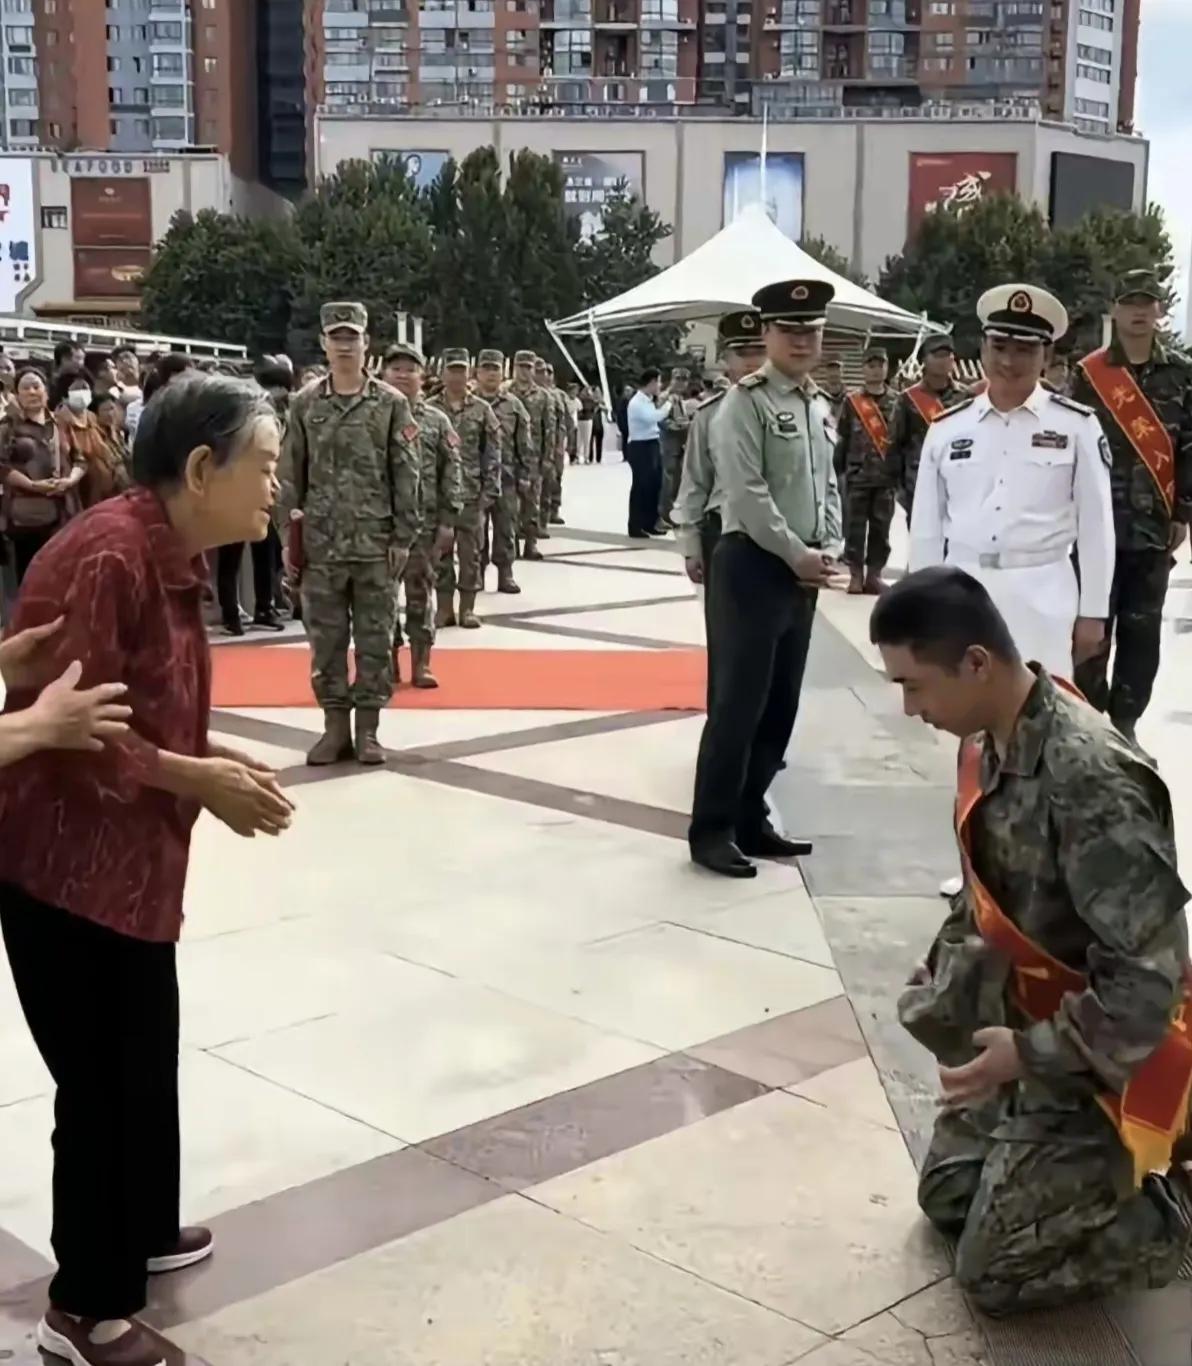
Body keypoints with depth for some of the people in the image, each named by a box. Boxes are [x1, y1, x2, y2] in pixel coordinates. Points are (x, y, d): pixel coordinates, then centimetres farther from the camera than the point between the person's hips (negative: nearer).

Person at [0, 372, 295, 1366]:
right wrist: (201, 781, -19)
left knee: (146, 1053, 21)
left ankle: (144, 1230, 41)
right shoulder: (108, 559, -24)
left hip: (125, 855, 10)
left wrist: (213, 761, -1)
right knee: (102, 1075, 2)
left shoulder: (169, 556, 6)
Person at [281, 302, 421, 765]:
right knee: (326, 639, 6)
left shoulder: (391, 404, 0)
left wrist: (404, 537, -5)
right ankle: (335, 727, 16)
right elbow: (290, 472, 6)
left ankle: (368, 730, 13)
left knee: (375, 639, 4)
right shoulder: (304, 404, 4)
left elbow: (406, 476, -1)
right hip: (320, 544, 1)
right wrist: (288, 528, 0)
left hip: (376, 543, -1)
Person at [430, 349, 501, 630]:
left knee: (471, 553, 5)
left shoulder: (482, 410, 2)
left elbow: (492, 455, 2)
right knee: (440, 552, 6)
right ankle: (444, 608, 14)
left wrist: (490, 492, -4)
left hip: (472, 494, 0)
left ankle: (467, 608, 14)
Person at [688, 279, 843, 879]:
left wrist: (826, 552, 4)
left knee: (781, 704, 12)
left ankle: (750, 819, 22)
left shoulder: (820, 405, 14)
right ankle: (711, 830, 3)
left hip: (805, 571, 8)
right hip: (753, 565, -8)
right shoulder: (745, 402, -11)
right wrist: (797, 554, -14)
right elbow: (747, 494, -17)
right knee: (739, 702, -6)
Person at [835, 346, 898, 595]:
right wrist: (835, 471, 3)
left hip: (886, 477, 1)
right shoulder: (852, 402, 4)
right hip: (857, 475, -1)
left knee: (881, 528, 5)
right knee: (855, 526, 0)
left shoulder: (897, 402, 6)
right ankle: (856, 574, 7)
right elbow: (841, 440, 5)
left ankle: (874, 574, 12)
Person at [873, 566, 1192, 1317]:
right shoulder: (990, 743, -5)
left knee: (994, 1271, 2)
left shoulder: (1093, 779, -34)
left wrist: (1028, 1055, -23)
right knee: (948, 1196, 20)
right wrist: (937, 990, 5)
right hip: (1029, 1020, 9)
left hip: (1098, 1056, -8)